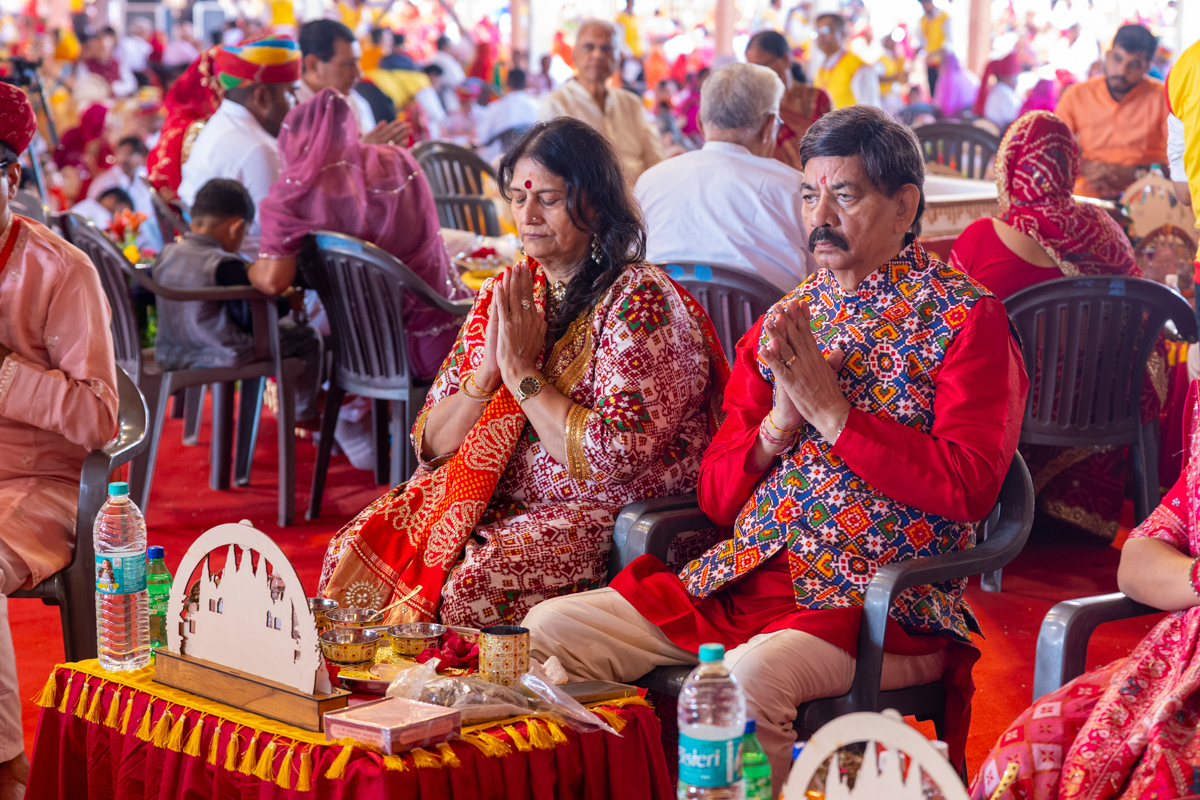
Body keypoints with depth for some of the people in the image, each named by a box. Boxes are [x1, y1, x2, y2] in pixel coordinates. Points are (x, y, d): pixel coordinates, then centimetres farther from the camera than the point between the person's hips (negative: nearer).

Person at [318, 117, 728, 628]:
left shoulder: (640, 300, -9)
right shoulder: (503, 294, 10)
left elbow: (613, 457, -20)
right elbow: (429, 444, 8)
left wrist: (521, 371, -13)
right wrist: (487, 371, -9)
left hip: (600, 514, -6)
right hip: (492, 500, 6)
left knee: (466, 584, -31)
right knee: (356, 549, -18)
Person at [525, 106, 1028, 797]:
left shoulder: (967, 318, 0)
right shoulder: (786, 320, 16)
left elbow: (970, 486, -14)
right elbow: (716, 498, 15)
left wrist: (832, 411, -13)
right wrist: (778, 426, -6)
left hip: (880, 595, -6)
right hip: (742, 576, 6)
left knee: (751, 676, -35)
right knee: (550, 629, -6)